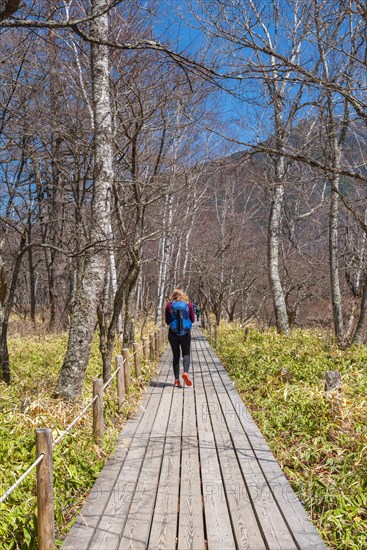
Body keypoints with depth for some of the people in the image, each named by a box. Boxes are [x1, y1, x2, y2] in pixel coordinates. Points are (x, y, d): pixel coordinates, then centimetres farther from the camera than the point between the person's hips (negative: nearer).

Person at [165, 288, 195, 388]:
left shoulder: (169, 305, -2)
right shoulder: (188, 304, -1)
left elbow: (167, 321, 2)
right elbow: (192, 319, 3)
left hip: (173, 333, 0)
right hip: (185, 333, 0)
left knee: (176, 356, 10)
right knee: (186, 354, 10)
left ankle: (177, 380, 5)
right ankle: (185, 372, -17)